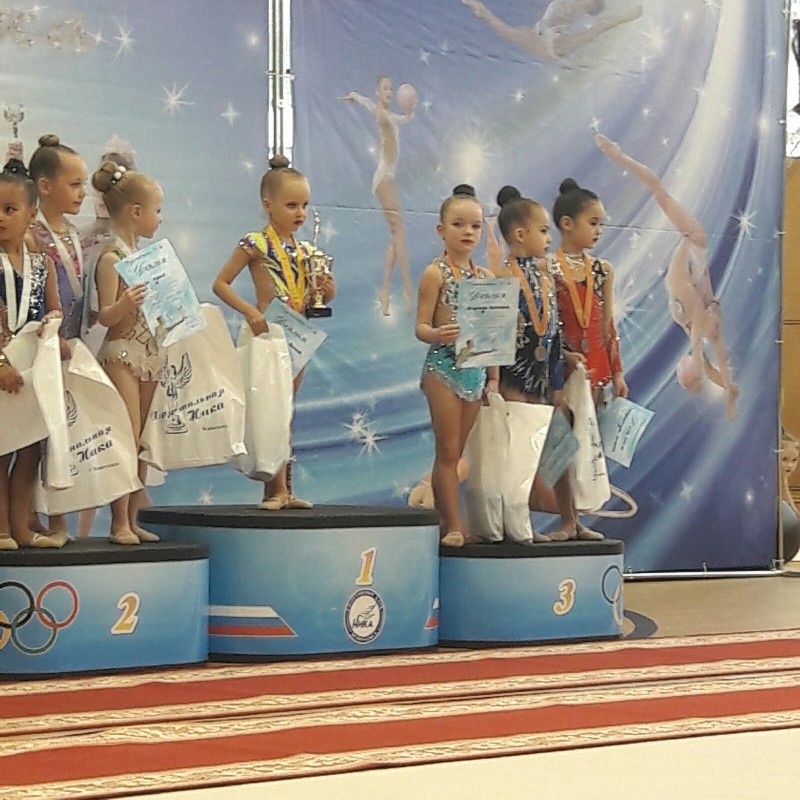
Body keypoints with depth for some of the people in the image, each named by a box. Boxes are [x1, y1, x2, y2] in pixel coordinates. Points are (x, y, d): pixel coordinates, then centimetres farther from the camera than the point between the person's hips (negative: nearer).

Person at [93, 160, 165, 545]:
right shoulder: (111, 257, -12)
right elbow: (105, 316, -18)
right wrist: (124, 304, -35)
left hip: (149, 353, 8)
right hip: (121, 354, -8)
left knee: (142, 441, 9)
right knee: (127, 439, -10)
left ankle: (134, 518, 14)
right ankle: (119, 523, -6)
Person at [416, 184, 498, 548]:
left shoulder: (485, 277, 10)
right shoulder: (435, 273, -6)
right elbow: (421, 327, -10)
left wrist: (494, 377, 9)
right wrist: (438, 334, -33)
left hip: (476, 370, 5)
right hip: (443, 367, -5)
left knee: (454, 452, 10)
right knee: (448, 451, -2)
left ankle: (444, 522, 15)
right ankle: (454, 524, 1)